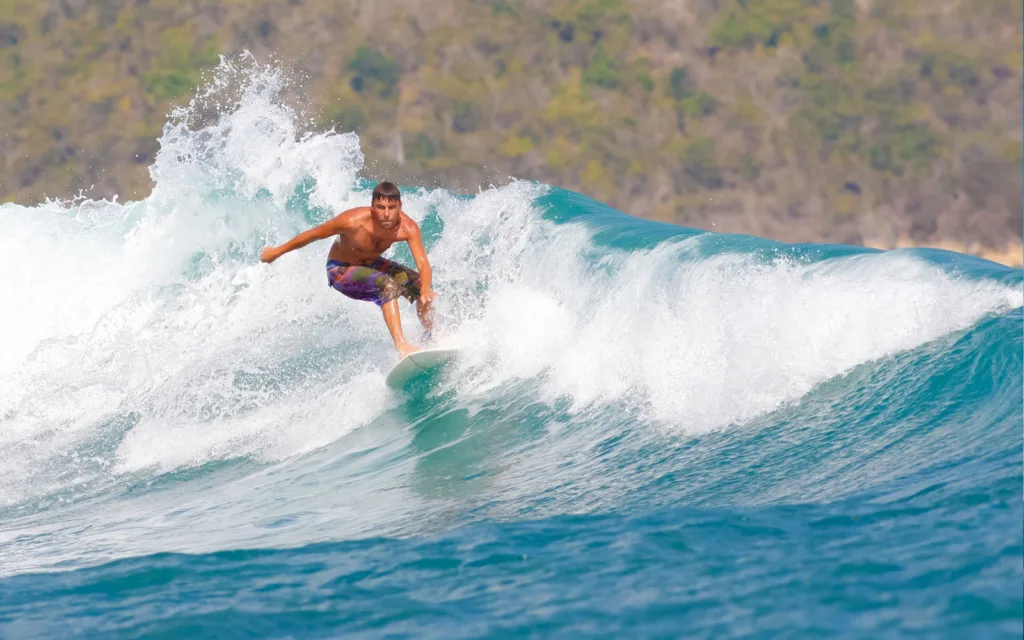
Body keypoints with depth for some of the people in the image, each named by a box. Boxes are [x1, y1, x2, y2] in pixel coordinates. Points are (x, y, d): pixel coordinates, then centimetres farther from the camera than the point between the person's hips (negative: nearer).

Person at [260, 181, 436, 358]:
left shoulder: (408, 228, -25)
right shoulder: (353, 221, -33)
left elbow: (423, 264, -33)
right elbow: (313, 234, -19)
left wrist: (425, 290, -56)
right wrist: (276, 252, -7)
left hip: (371, 264, 5)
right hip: (341, 270, -5)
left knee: (420, 286, -4)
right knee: (387, 285, -31)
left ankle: (431, 339, 19)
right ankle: (401, 346, -38)